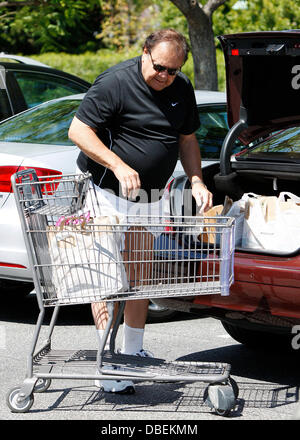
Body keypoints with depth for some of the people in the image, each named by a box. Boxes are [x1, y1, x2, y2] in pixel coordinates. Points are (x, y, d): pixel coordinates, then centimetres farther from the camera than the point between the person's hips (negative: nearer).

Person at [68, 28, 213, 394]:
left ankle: (134, 353, 25)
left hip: (151, 198, 7)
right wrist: (118, 165, -27)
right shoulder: (115, 83, -16)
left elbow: (187, 139, 17)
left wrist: (196, 180, 0)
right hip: (108, 194, -7)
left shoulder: (182, 89, 6)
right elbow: (78, 131, -17)